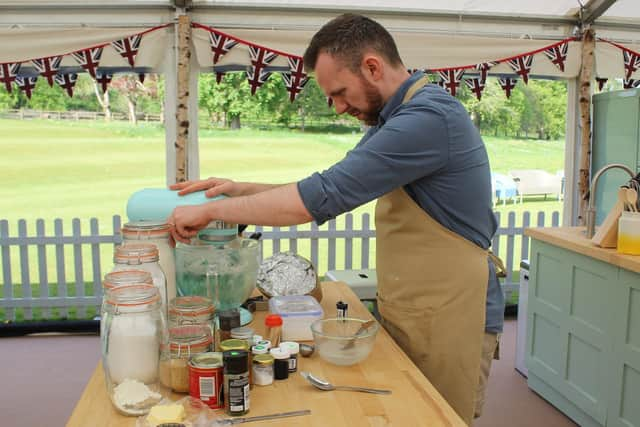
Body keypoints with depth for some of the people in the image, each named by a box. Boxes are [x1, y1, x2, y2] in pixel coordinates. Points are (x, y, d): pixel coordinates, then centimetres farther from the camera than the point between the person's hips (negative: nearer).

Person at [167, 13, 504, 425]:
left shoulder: (429, 116, -23)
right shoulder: (397, 118, 10)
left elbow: (325, 196, -27)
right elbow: (333, 189, 10)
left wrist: (213, 210, -17)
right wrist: (242, 189, -2)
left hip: (447, 317, -9)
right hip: (411, 313, 9)